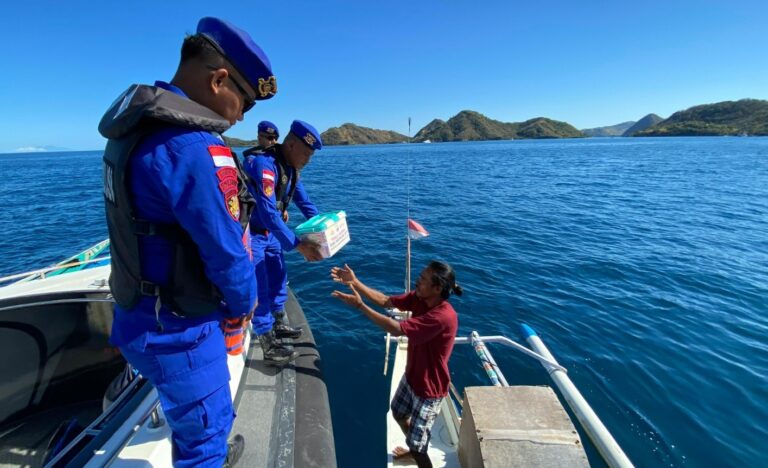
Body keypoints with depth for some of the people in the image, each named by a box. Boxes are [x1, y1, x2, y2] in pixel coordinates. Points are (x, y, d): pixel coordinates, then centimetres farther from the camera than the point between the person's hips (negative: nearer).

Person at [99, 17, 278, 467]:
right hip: (177, 327, -10)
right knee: (207, 423, 14)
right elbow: (226, 250, -23)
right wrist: (244, 303, -2)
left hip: (144, 310, 10)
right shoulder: (193, 148, -28)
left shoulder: (140, 125, 3)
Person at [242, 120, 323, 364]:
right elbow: (268, 214, -37)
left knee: (278, 279, 18)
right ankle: (269, 348, 9)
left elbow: (303, 200, 8)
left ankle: (279, 325, 37)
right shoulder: (264, 165, -30)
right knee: (260, 289, -3)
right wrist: (298, 245, -37)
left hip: (269, 231, 9)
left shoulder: (289, 165, 0)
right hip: (250, 233, -9)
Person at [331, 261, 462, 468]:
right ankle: (414, 448, 59)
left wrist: (360, 305, -31)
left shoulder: (443, 316, -36)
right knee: (398, 413, 31)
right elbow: (386, 301, -5)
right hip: (412, 375, 9)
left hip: (429, 387, -9)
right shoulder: (420, 298, -12)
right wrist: (355, 282, -16)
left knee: (417, 445, 6)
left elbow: (396, 329, -35)